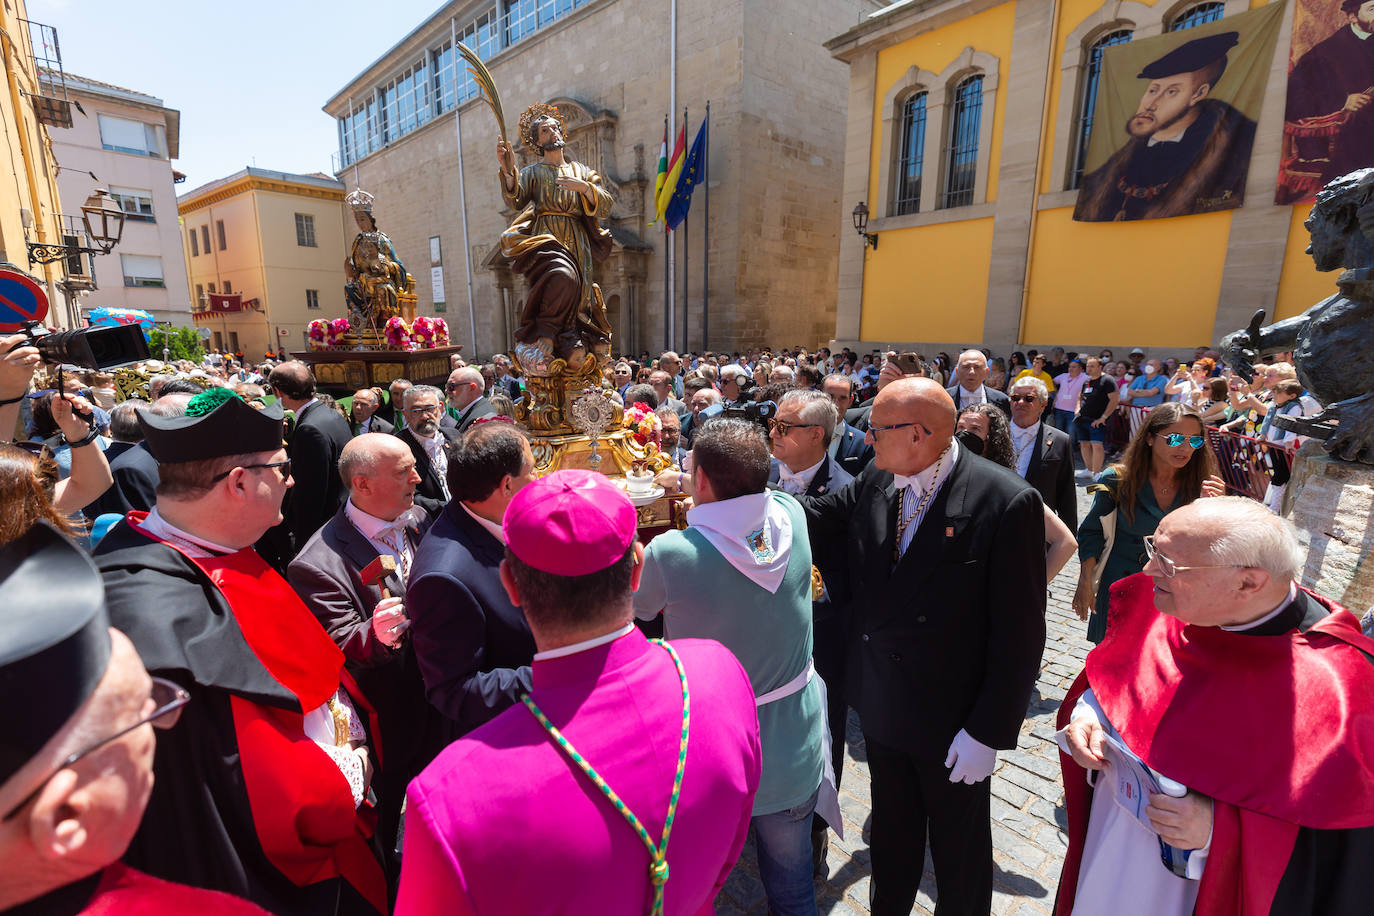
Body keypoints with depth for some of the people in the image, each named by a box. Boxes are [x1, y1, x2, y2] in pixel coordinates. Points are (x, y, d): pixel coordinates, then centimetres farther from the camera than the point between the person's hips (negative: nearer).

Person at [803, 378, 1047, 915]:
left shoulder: (1008, 503, -23)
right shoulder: (874, 483, -7)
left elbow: (1019, 633, -19)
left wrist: (988, 732, -15)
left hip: (953, 721, -4)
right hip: (882, 706, 5)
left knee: (959, 850, 22)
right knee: (892, 829, 28)